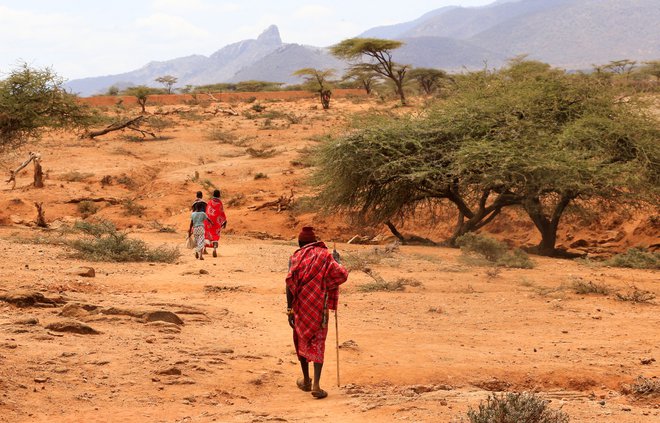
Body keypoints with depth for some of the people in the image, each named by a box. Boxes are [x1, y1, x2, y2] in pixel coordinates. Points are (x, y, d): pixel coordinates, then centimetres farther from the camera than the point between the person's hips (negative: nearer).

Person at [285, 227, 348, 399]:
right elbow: (342, 274, -8)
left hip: (300, 305, 1)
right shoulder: (325, 255, 2)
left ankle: (306, 380, 30)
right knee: (318, 343, 0)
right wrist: (336, 261, 12)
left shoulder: (296, 257, 1)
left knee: (301, 340, 19)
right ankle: (316, 384, -14)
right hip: (320, 306, -1)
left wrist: (290, 309, -9)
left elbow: (290, 283, -9)